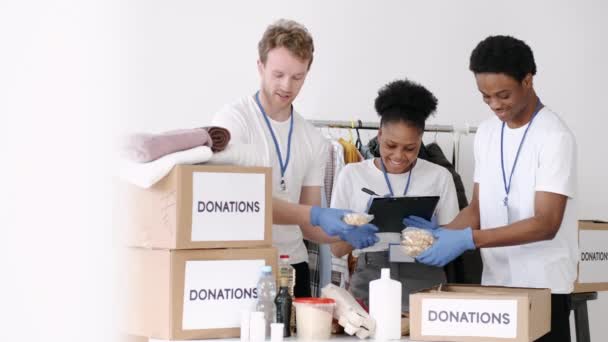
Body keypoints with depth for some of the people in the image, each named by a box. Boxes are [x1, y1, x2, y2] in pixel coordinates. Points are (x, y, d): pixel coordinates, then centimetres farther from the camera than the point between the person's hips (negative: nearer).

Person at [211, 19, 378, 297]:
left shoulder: (314, 141, 9)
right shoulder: (233, 120, -6)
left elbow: (308, 225, 10)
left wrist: (344, 232, -11)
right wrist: (316, 214, -27)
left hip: (293, 264, 5)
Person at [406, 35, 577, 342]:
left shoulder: (554, 137, -13)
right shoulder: (486, 132, 8)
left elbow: (546, 224, -19)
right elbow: (478, 208, 11)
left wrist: (467, 239, -26)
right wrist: (442, 233, -9)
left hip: (543, 286, -5)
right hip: (494, 281, 5)